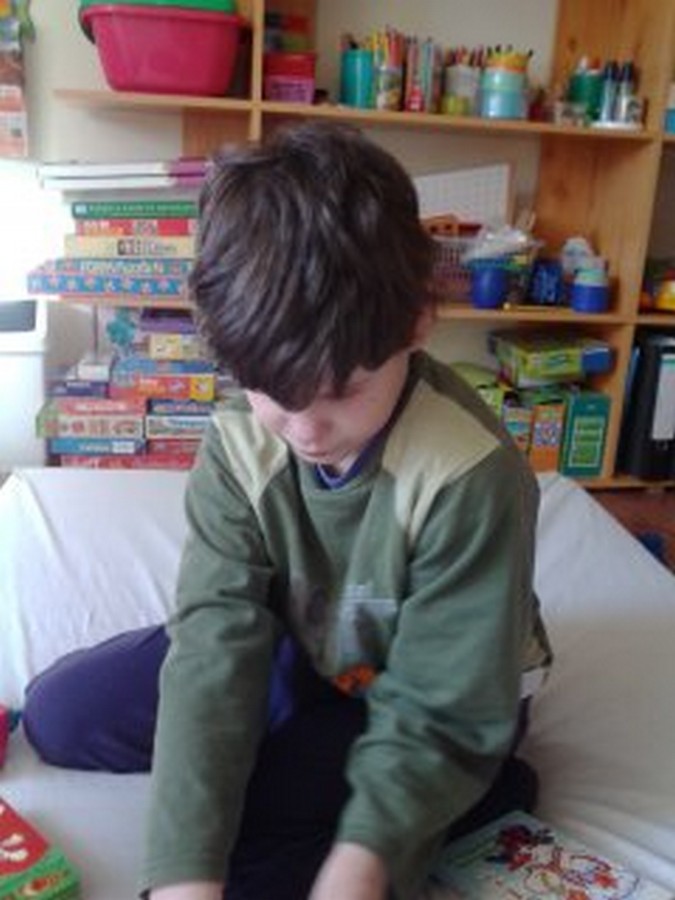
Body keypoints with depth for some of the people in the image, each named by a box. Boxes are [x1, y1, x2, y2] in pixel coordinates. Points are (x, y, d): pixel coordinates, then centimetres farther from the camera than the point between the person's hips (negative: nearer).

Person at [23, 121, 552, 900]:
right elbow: (215, 645, -26)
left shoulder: (473, 475, -32)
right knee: (60, 713, 1)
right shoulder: (239, 442, -20)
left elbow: (443, 711, -25)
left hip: (440, 695, -5)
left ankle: (483, 790, -4)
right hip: (306, 654, 5)